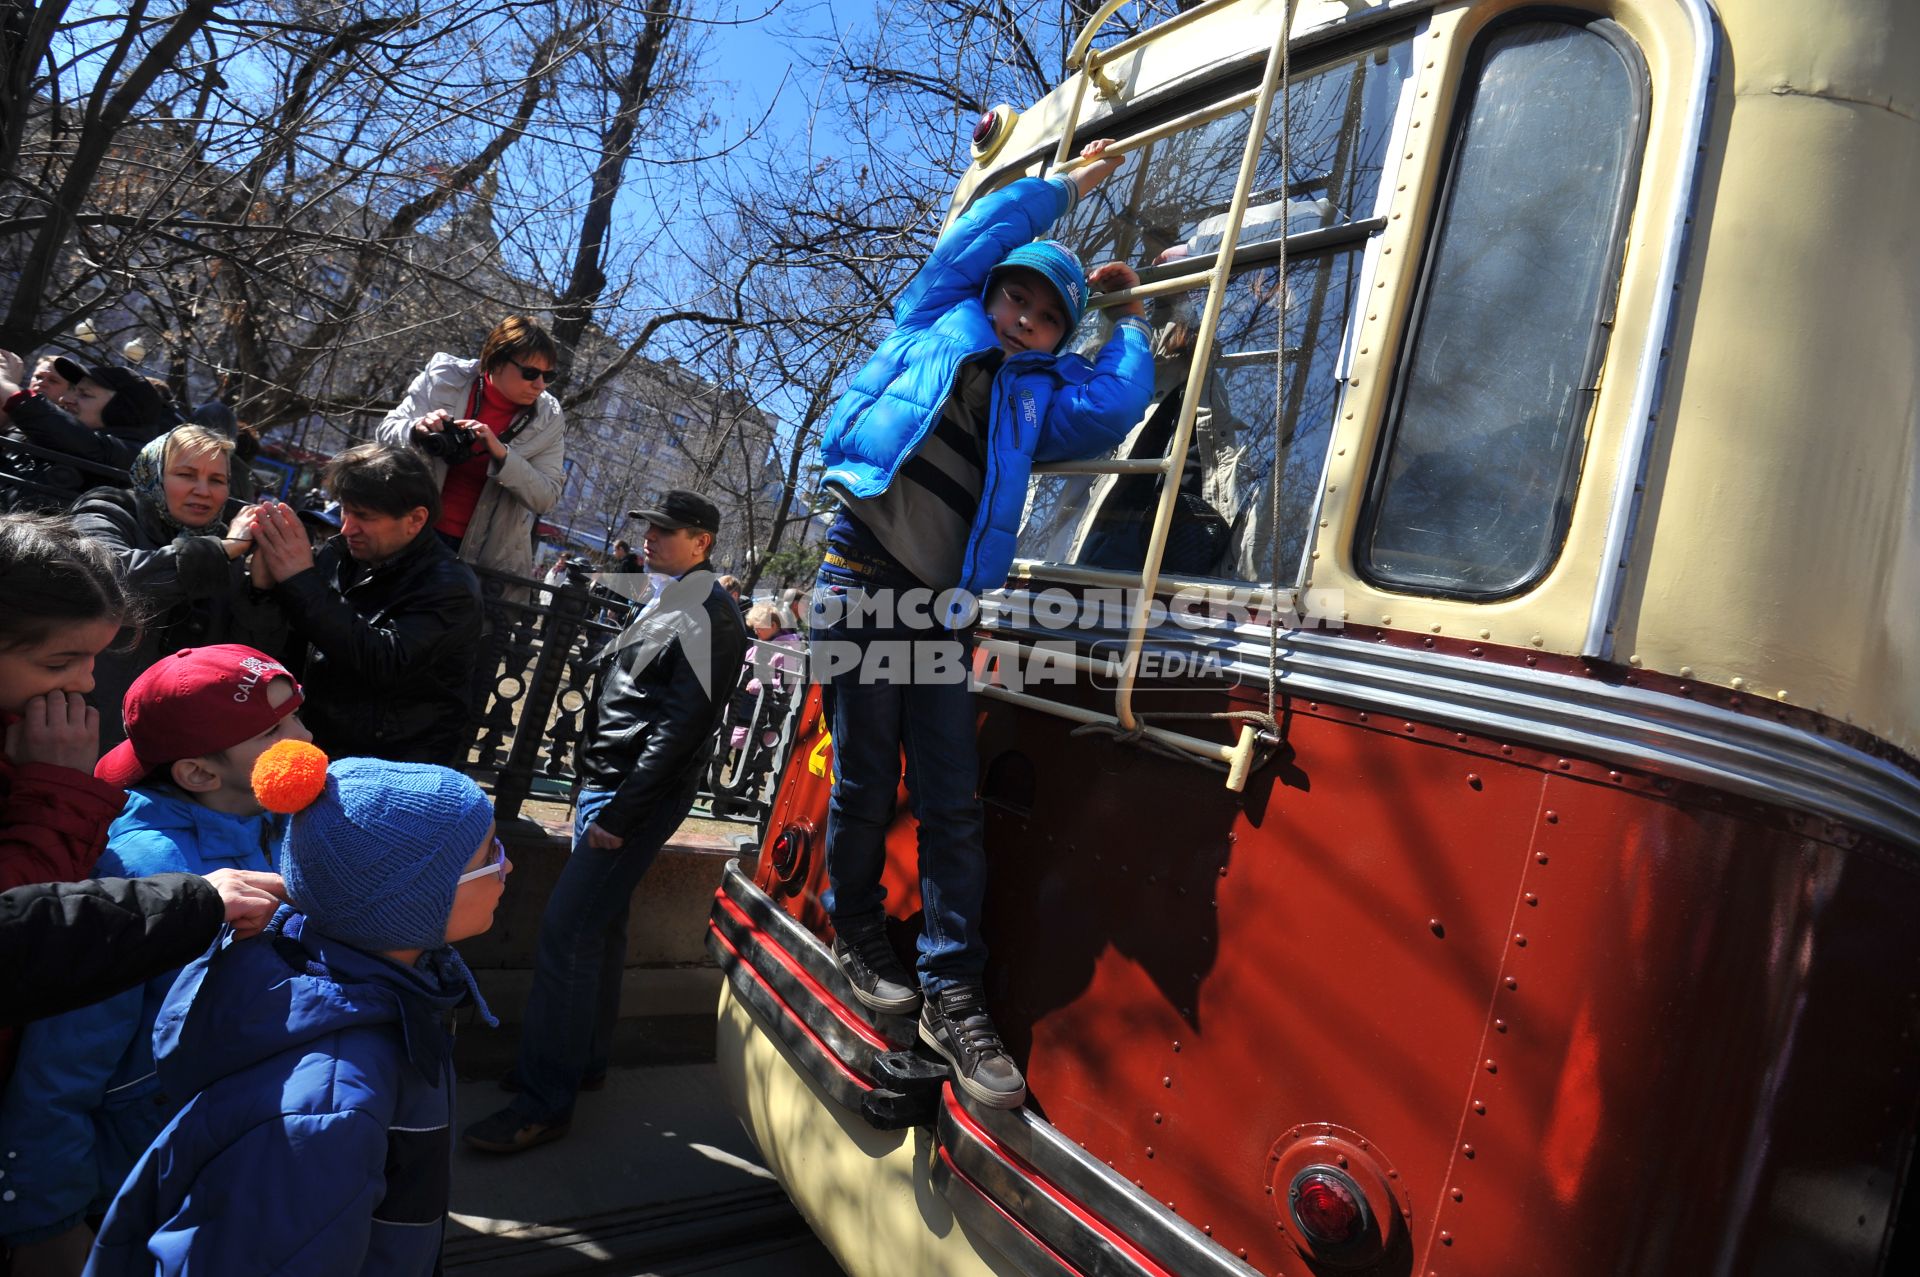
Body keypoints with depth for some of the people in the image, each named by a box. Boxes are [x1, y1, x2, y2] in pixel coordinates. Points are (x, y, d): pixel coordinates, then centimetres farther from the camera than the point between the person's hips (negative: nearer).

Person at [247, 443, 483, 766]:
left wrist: (301, 581, -24)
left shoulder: (450, 587, -12)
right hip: (318, 745, 6)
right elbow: (287, 649, 11)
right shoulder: (338, 554, 5)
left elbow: (384, 665, -27)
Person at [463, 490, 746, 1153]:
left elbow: (683, 724, -20)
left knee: (566, 930, -11)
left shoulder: (708, 615, -14)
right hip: (605, 782, 9)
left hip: (638, 797, -9)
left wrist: (621, 814, -21)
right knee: (598, 924, 15)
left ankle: (544, 1102, -3)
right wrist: (592, 784, 15)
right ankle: (582, 1057, 28)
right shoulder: (670, 602, 16)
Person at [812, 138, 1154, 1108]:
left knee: (951, 804, 0)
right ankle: (857, 937, 26)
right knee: (866, 785, 3)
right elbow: (992, 225, 11)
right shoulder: (937, 321, 12)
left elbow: (1112, 410, 0)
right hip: (862, 583, -3)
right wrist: (1071, 185, 27)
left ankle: (953, 996, 6)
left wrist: (1130, 319, 16)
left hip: (942, 609, 3)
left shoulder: (1036, 397, 18)